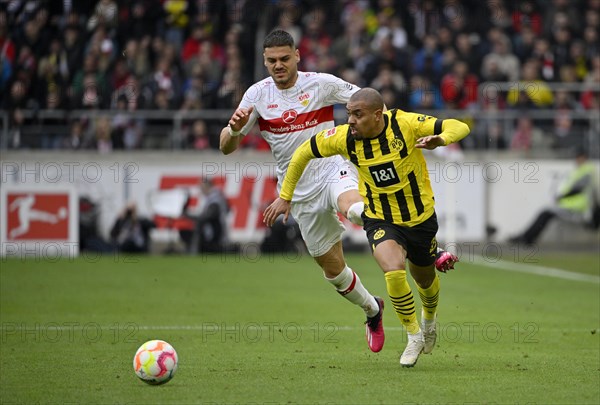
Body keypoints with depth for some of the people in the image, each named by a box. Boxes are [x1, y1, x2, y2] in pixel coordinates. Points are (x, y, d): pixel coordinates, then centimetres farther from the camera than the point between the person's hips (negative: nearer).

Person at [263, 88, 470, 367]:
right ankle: (414, 335, -6)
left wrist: (440, 139, -42)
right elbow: (304, 151, 0)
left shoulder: (405, 125, -22)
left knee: (425, 281, 21)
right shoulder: (345, 138, -16)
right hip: (380, 220, -1)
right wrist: (285, 196, 3)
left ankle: (428, 320, 57)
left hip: (420, 218, 1)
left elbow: (459, 127, -20)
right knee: (394, 271, -28)